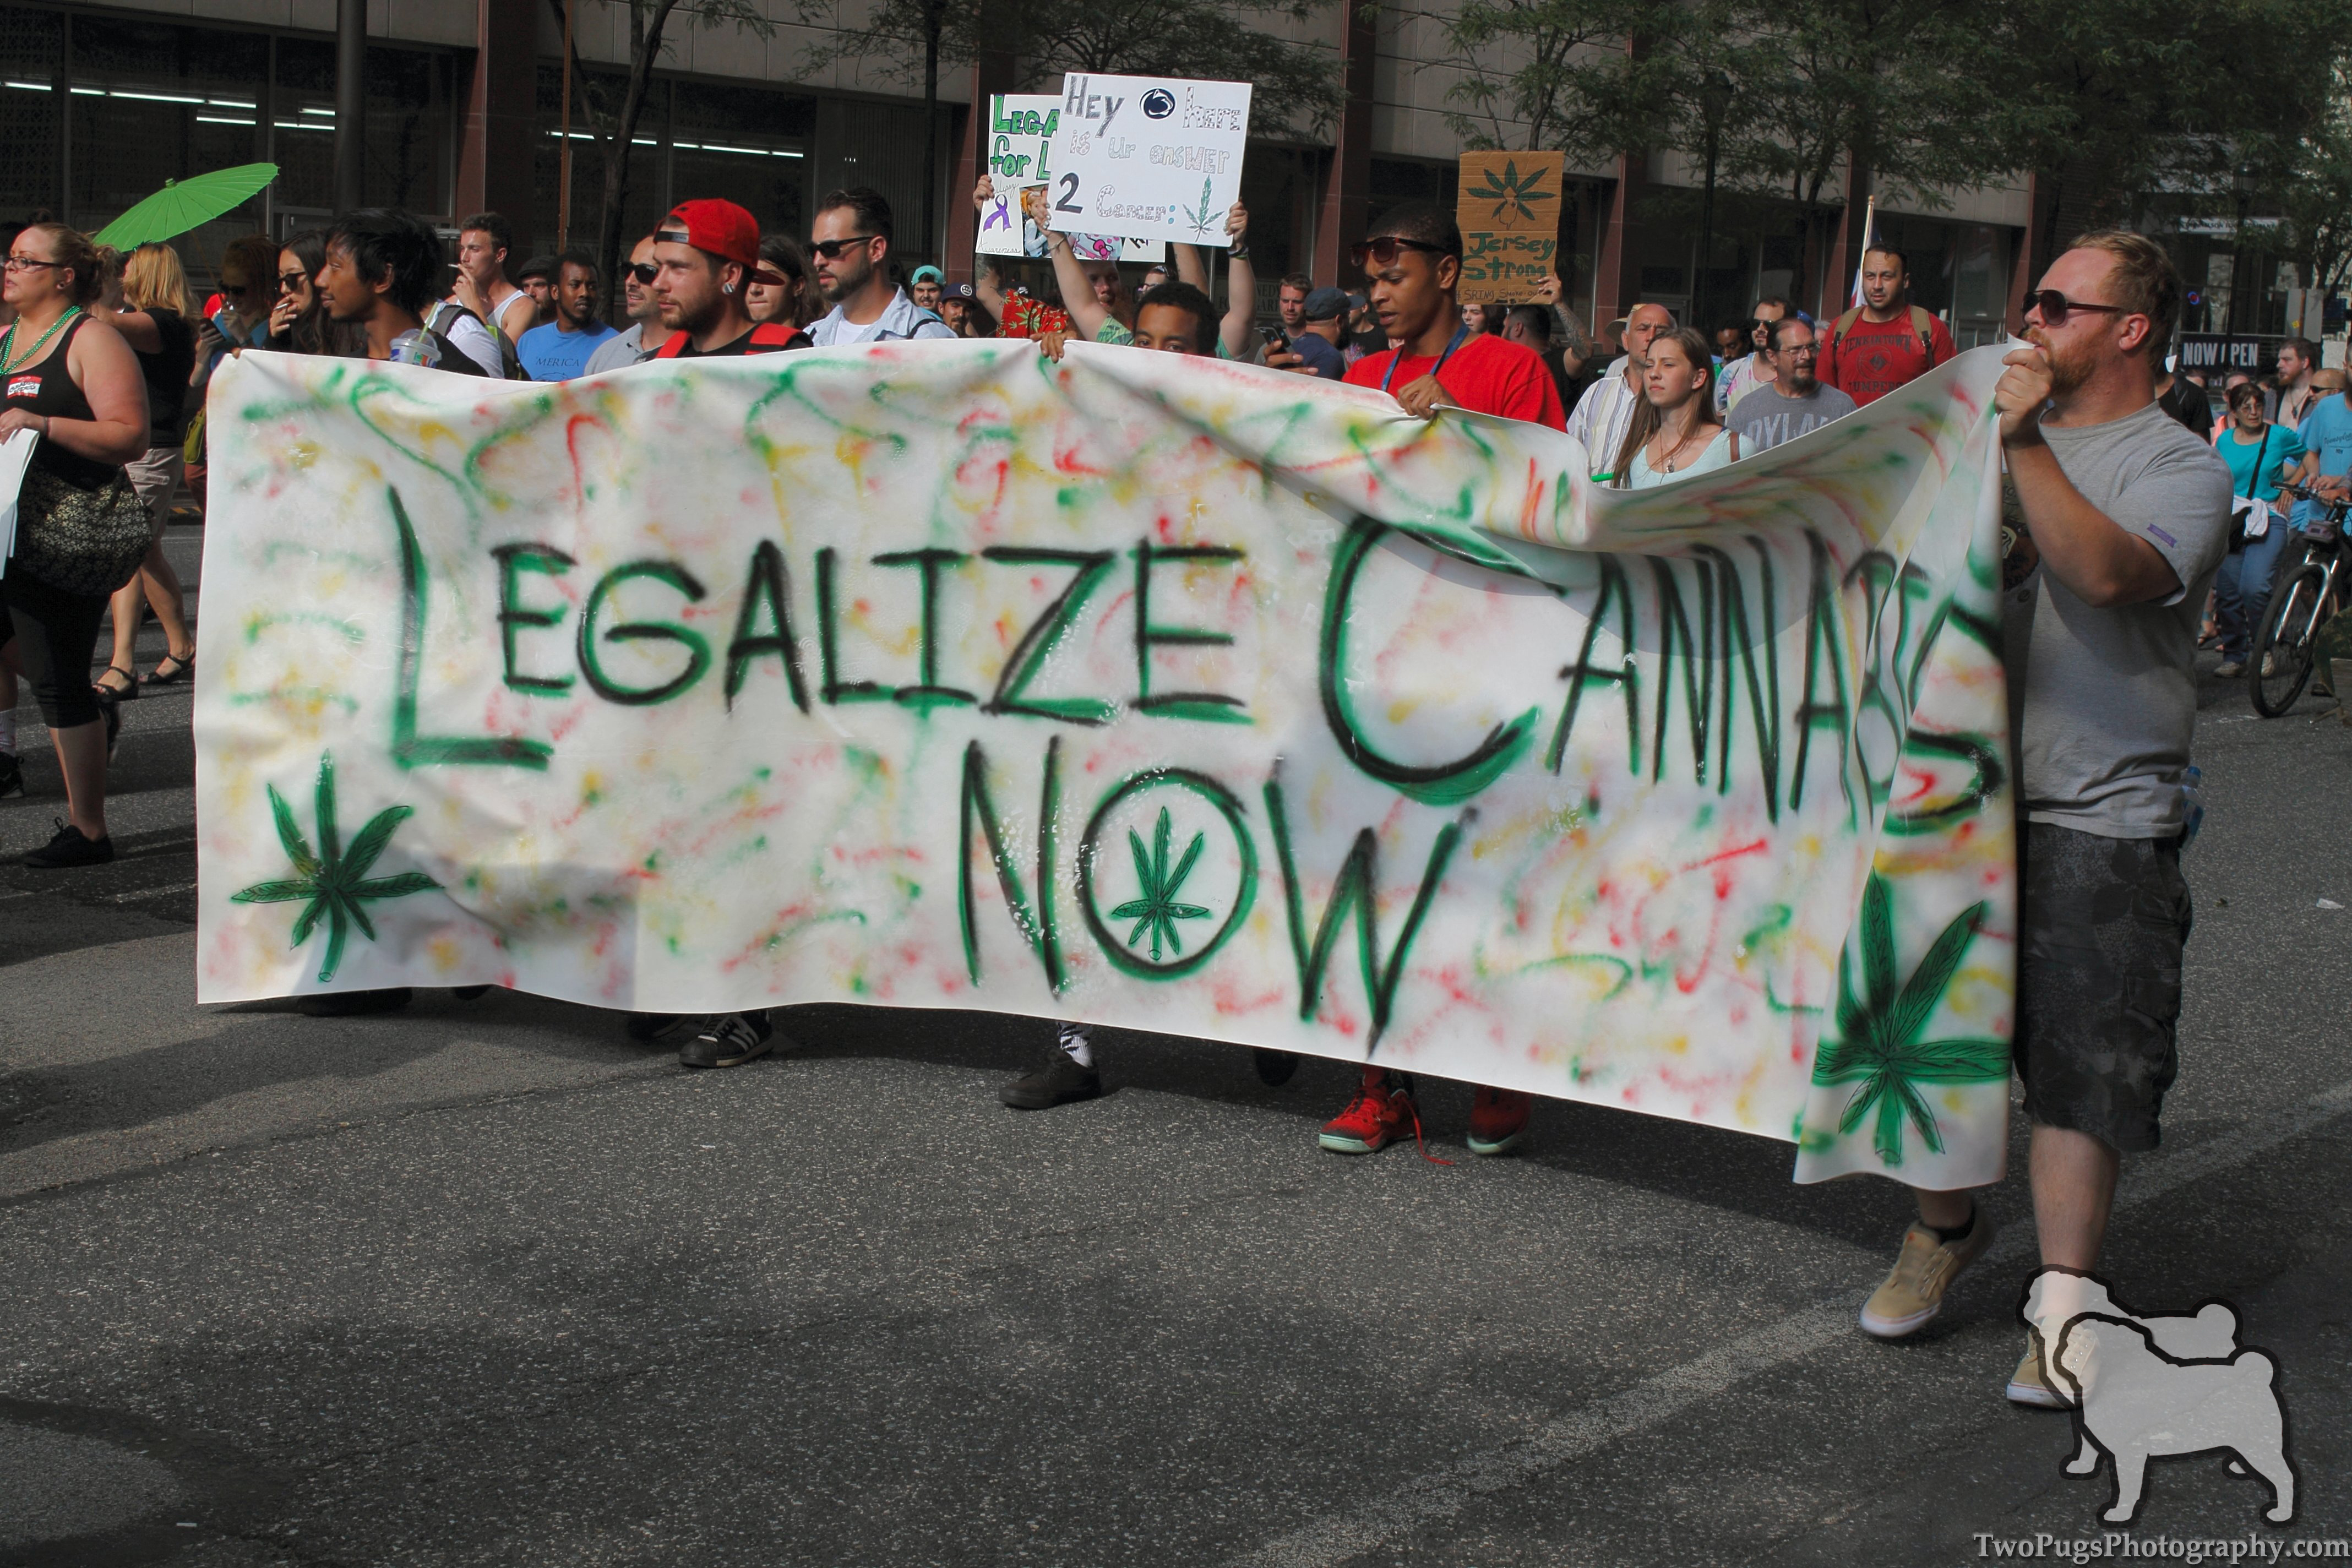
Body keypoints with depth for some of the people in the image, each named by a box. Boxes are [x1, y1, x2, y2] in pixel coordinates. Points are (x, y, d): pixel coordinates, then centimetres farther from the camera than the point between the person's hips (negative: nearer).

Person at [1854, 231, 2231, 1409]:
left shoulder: (2182, 468, -4)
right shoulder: (2008, 432, 16)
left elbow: (2108, 571, -24)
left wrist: (2028, 444, -25)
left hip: (2101, 820, -6)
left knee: (2081, 1060, -4)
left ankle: (2063, 1296, 5)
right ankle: (1944, 1228, 32)